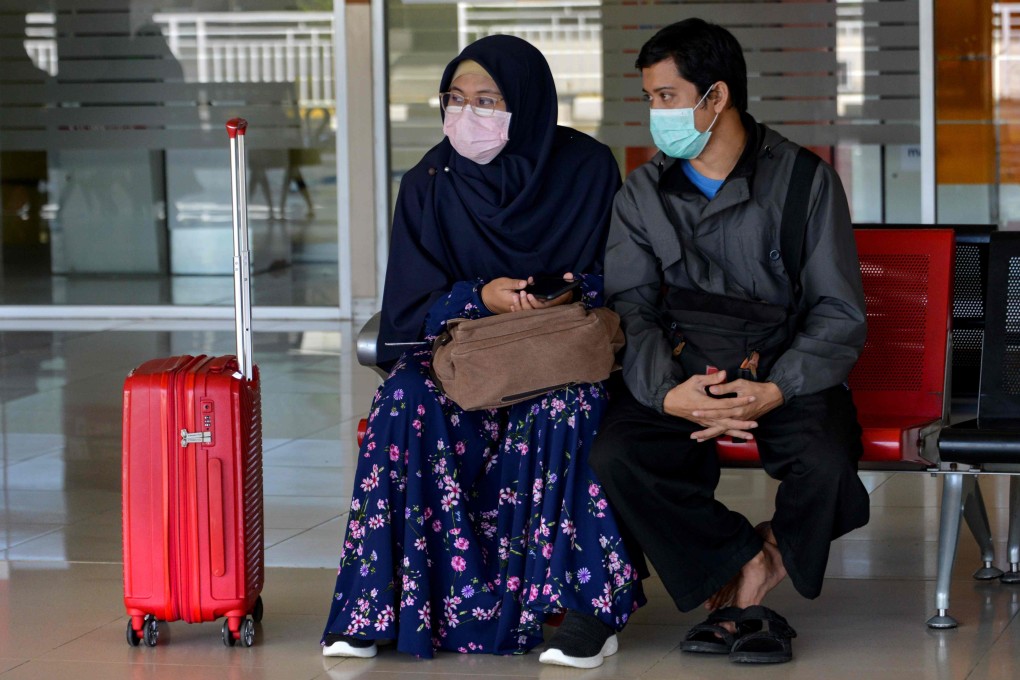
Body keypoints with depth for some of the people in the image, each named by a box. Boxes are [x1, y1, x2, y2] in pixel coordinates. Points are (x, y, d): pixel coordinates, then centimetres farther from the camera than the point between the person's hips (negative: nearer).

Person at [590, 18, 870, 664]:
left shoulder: (804, 181, -3)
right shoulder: (643, 193, 7)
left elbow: (841, 316, -5)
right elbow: (631, 312, 0)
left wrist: (775, 390, -24)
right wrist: (668, 393, -22)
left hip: (789, 374, -2)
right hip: (683, 374, 2)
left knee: (825, 462, -34)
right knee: (616, 455, -28)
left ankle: (737, 584, -3)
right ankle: (752, 569, -12)